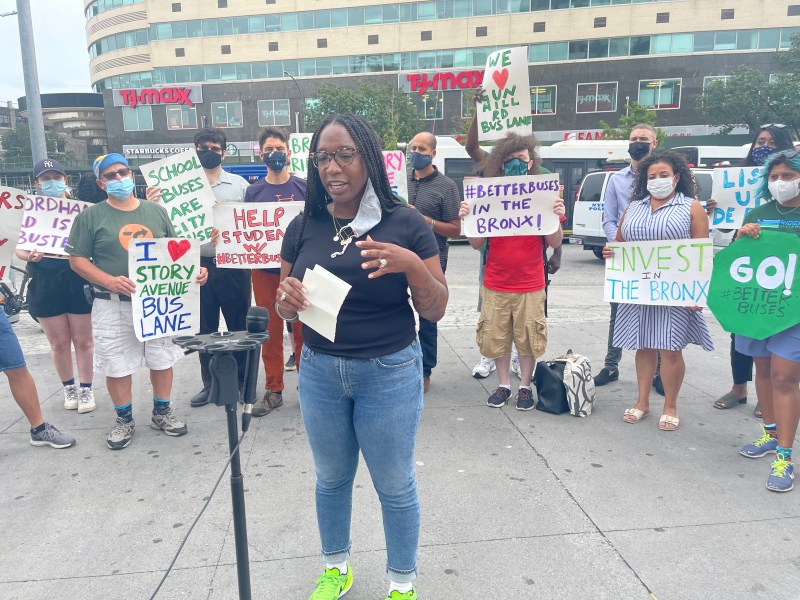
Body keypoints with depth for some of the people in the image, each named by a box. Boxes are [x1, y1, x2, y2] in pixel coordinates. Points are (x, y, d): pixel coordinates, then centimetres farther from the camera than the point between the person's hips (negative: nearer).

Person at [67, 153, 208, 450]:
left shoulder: (156, 212, 8)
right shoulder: (91, 217, -1)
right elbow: (77, 259, -3)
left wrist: (194, 270, -7)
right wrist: (110, 281, -19)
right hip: (113, 305, -2)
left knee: (163, 359, 10)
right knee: (117, 365, 6)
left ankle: (162, 412, 28)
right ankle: (124, 420, 24)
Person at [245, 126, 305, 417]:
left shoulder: (304, 187, 2)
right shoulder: (253, 191, 7)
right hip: (265, 272, 2)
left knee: (303, 330, 3)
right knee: (270, 333, 8)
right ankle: (274, 390, 20)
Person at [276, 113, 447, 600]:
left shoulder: (406, 224, -9)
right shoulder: (304, 226, 0)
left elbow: (436, 310, -7)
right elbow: (285, 300, 9)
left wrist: (412, 264, -25)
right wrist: (286, 300, -15)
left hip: (390, 373, -3)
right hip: (319, 371, 3)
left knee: (395, 486, 12)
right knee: (331, 479, 21)